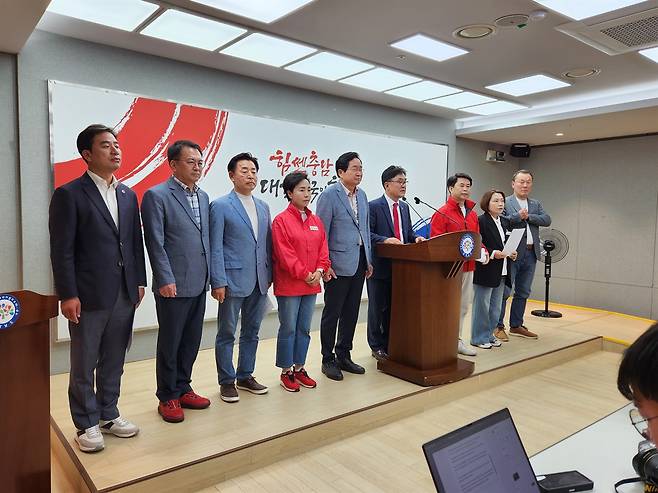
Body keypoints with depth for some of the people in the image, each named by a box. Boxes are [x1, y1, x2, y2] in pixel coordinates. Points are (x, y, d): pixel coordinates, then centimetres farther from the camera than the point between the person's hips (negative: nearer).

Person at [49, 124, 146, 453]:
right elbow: (62, 250, -10)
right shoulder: (69, 194, -7)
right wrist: (68, 295, -13)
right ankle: (87, 425, 25)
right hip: (88, 296, -5)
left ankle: (108, 415, 32)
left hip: (124, 294, 5)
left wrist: (139, 281, 9)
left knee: (113, 361, 16)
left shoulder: (128, 195, 11)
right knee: (84, 365, 9)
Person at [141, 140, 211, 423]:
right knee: (169, 343, 7)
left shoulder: (203, 196, 13)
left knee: (191, 342, 15)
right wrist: (166, 280, -16)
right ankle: (167, 397, 22)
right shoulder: (157, 195, -8)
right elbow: (155, 243, -12)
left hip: (199, 284, 7)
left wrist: (208, 275, 12)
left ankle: (183, 389, 31)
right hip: (173, 286, -6)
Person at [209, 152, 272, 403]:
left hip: (259, 282, 6)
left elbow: (267, 243, 12)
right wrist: (218, 281, -13)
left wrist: (269, 275, 7)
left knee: (251, 332, 15)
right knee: (227, 334, 6)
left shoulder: (263, 207, 11)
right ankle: (227, 382, 21)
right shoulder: (220, 206, -6)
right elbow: (215, 248, -9)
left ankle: (245, 376, 30)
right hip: (233, 281, -6)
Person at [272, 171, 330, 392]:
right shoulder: (281, 220, -9)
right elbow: (284, 254, -14)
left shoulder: (316, 220, 11)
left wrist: (320, 270, -5)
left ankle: (299, 368, 26)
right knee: (288, 329, 4)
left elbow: (323, 248, 11)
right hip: (289, 285, -6)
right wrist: (305, 275, -15)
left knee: (304, 329, 13)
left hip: (311, 284, 6)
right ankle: (286, 372, 17)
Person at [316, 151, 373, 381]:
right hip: (338, 264, -7)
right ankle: (328, 360, 17)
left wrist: (369, 260, 14)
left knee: (351, 312, 13)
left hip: (359, 263, 7)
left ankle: (343, 356, 27)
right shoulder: (329, 195, -9)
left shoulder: (362, 195, 12)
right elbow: (321, 232, -11)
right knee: (332, 313, 4)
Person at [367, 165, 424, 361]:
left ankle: (390, 344, 27)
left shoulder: (404, 207, 13)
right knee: (378, 307, 6)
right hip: (380, 265, -6)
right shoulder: (373, 206, -9)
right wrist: (385, 240, -28)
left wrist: (416, 238, -3)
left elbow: (409, 232, 18)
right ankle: (377, 347, 19)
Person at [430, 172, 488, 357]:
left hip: (468, 266, 8)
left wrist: (482, 251, 0)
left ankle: (457, 340, 27)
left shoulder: (472, 214, 13)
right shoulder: (442, 214, -10)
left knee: (463, 305, 14)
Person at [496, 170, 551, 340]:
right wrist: (518, 216, -18)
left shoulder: (536, 204, 17)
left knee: (523, 293, 12)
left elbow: (547, 220, 1)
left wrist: (528, 217, -10)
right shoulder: (505, 202, -1)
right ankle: (498, 326, 5)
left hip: (530, 254, 6)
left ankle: (516, 326, 23)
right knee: (504, 291, -3)